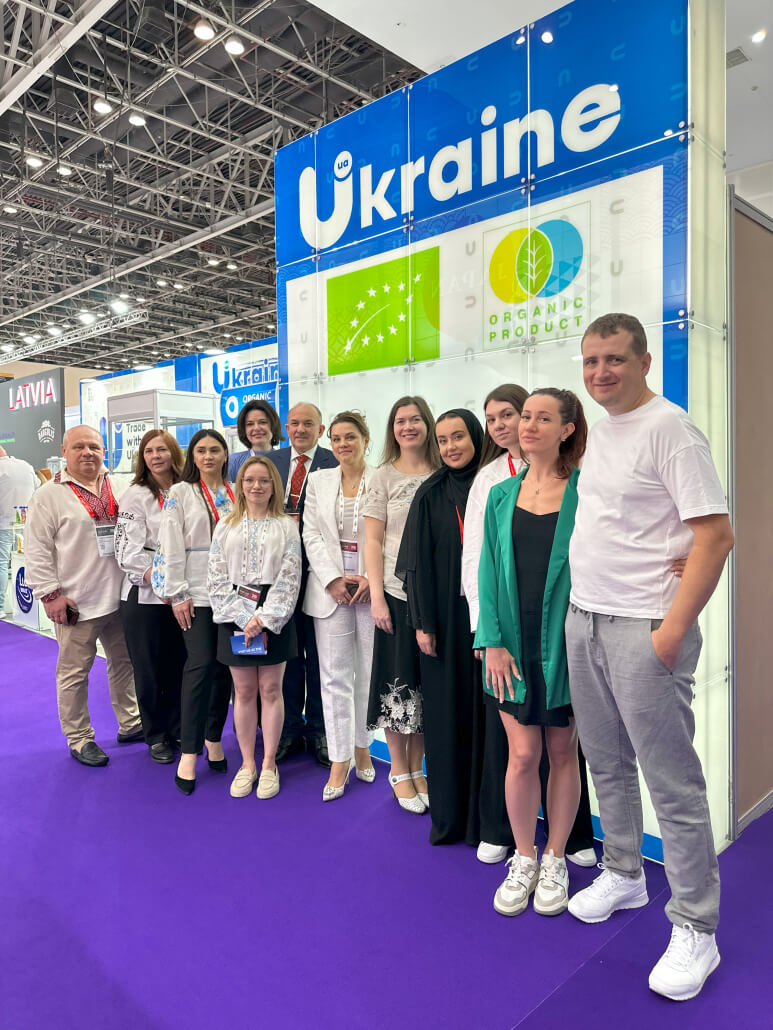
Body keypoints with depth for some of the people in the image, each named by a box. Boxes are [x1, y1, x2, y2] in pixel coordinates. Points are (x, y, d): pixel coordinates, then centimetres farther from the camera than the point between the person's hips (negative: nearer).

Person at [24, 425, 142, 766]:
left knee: (124, 662, 16)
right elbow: (37, 551, -7)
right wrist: (50, 595, -12)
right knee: (74, 673, 5)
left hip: (120, 598, 5)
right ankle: (79, 739, 20)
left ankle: (130, 724, 32)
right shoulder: (49, 496, -5)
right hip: (76, 604, -5)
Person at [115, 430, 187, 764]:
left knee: (179, 666, 11)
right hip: (144, 596, -3)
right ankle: (156, 736, 25)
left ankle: (178, 729, 29)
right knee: (149, 670, 8)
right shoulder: (136, 496, -4)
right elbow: (128, 552, -11)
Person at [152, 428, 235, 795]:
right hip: (197, 593, -3)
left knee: (224, 665, 7)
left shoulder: (235, 494, 11)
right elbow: (171, 546, -4)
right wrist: (177, 594, -10)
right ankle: (188, 754, -2)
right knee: (200, 664, -10)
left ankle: (213, 738, 23)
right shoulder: (180, 493, 1)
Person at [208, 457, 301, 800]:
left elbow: (289, 577, -4)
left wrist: (265, 617, -14)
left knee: (271, 689, 4)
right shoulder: (226, 525, 8)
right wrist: (244, 617, -10)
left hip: (274, 615, -1)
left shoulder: (286, 526, 4)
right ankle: (247, 764, 20)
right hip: (235, 615, 1)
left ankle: (269, 765, 17)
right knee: (244, 691, 7)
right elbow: (217, 578, 2)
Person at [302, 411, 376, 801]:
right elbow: (311, 535, 4)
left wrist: (371, 579, -13)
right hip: (330, 589, 2)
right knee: (335, 675, 3)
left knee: (370, 673, 8)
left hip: (371, 589, -2)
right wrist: (334, 579, -8)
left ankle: (362, 746, 26)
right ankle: (340, 759, 13)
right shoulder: (319, 480, 10)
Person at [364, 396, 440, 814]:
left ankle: (416, 769, 26)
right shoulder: (384, 477, 1)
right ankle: (399, 772, 22)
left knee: (427, 685, 10)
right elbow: (373, 541, -2)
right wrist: (377, 597, -9)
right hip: (397, 593, -2)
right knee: (397, 682, 5)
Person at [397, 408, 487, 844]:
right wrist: (423, 623, -5)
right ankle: (449, 815, 21)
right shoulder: (430, 495, 4)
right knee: (446, 714, 7)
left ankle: (485, 816, 18)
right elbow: (419, 562, 1)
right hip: (445, 618, 1)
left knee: (485, 712, 4)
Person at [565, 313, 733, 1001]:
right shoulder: (599, 429, 13)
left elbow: (716, 535, -16)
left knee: (672, 781, 2)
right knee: (606, 763, 18)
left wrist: (673, 628, -19)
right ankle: (623, 875, 38)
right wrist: (582, 605, 15)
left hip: (644, 628, -8)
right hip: (583, 620, 8)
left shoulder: (669, 427, -11)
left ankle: (695, 929, 18)